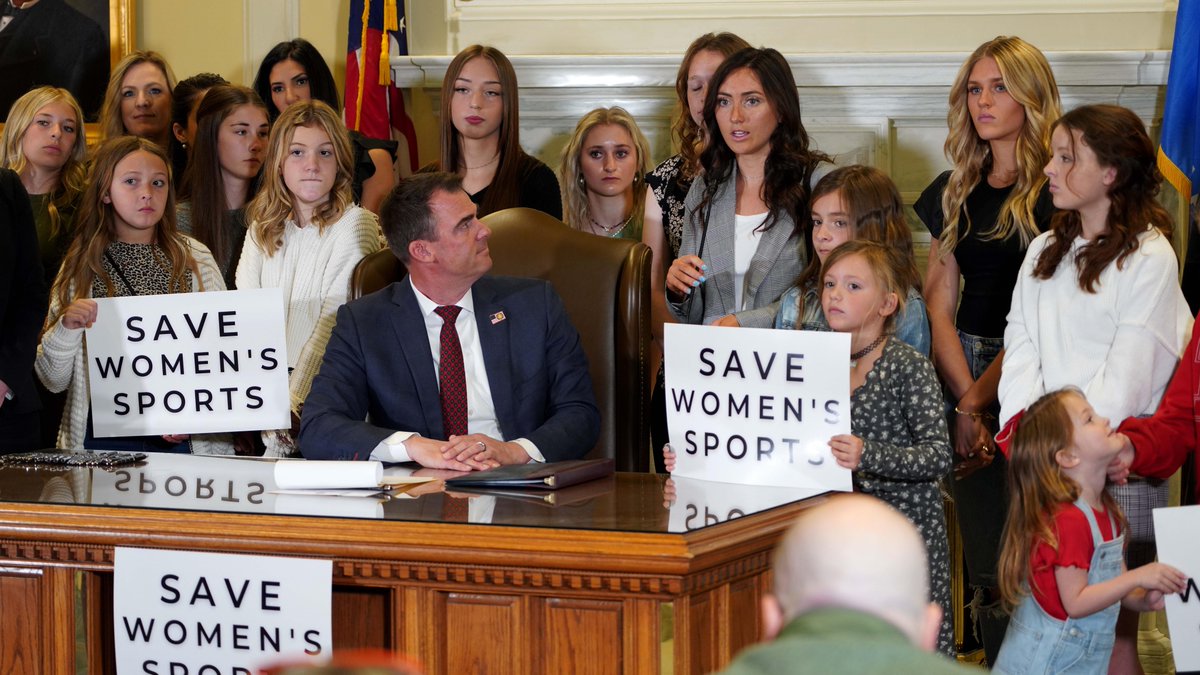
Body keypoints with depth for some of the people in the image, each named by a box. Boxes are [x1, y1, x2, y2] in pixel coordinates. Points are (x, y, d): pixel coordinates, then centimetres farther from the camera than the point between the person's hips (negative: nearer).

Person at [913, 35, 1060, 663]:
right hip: (964, 376, 5)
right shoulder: (954, 191, 14)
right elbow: (940, 304, 9)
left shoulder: (1056, 192, -4)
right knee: (985, 563, 3)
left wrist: (978, 398, -8)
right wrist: (965, 404, -4)